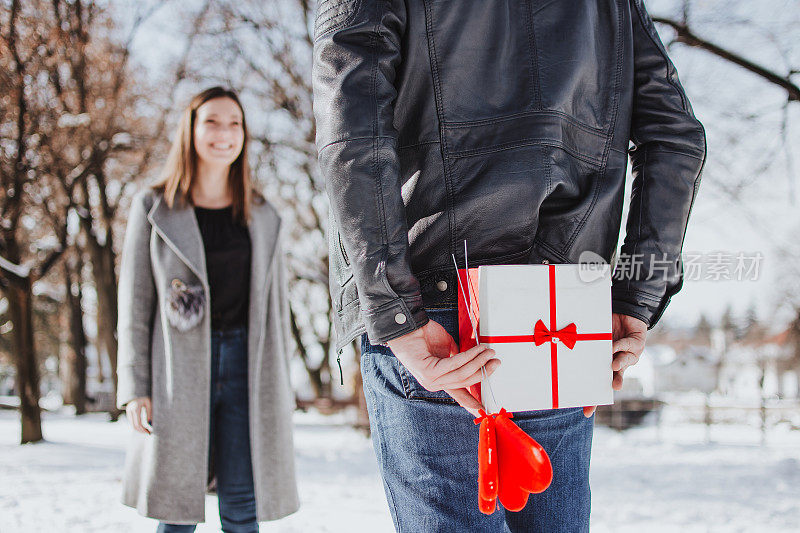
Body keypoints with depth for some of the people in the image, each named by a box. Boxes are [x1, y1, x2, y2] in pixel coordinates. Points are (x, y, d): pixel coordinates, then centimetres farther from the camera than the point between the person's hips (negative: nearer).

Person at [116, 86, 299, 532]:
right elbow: (135, 303, 2)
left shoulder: (263, 217, 10)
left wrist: (281, 390, 8)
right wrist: (135, 387, -5)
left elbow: (276, 307, 12)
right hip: (180, 367, -2)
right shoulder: (154, 208, 4)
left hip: (246, 363, 2)